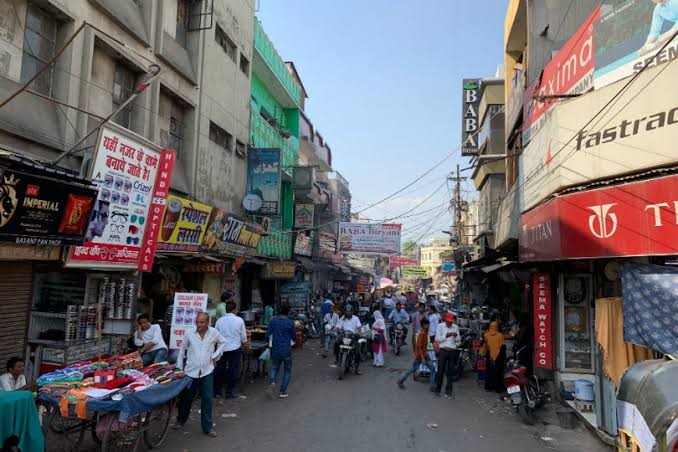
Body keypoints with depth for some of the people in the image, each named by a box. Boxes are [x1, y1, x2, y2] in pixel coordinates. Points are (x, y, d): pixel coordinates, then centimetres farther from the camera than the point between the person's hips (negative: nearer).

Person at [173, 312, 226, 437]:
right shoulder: (189, 334, -7)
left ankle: (207, 427, 12)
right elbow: (182, 351, 4)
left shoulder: (214, 332, -6)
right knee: (186, 398, 13)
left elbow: (222, 343, 13)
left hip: (207, 371, 0)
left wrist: (215, 356, 4)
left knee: (207, 399, 1)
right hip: (190, 371, 0)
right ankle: (180, 420, 37)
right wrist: (179, 369, 5)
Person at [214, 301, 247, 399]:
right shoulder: (239, 320, -7)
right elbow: (243, 336, 0)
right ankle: (229, 392, 10)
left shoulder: (219, 320, -1)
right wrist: (242, 343, 21)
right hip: (235, 348, -2)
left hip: (222, 348, 3)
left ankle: (218, 391, 22)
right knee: (233, 371, 6)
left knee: (220, 369, 14)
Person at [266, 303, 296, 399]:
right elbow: (294, 337, -3)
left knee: (274, 367, 21)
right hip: (286, 349, -3)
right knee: (287, 370, 13)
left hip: (275, 349, 3)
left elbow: (268, 335, 1)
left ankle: (272, 383, -6)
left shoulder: (273, 321, -3)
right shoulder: (290, 323, -11)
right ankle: (282, 391, 11)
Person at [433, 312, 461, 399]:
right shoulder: (440, 326, 0)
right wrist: (446, 336, -18)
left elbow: (458, 340, 11)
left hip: (453, 351, 2)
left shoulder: (456, 327, 8)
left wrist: (456, 336, -10)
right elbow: (437, 339, -5)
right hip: (443, 350, -2)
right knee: (440, 370, 2)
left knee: (450, 372, 7)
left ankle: (448, 391, 14)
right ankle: (437, 389, 15)